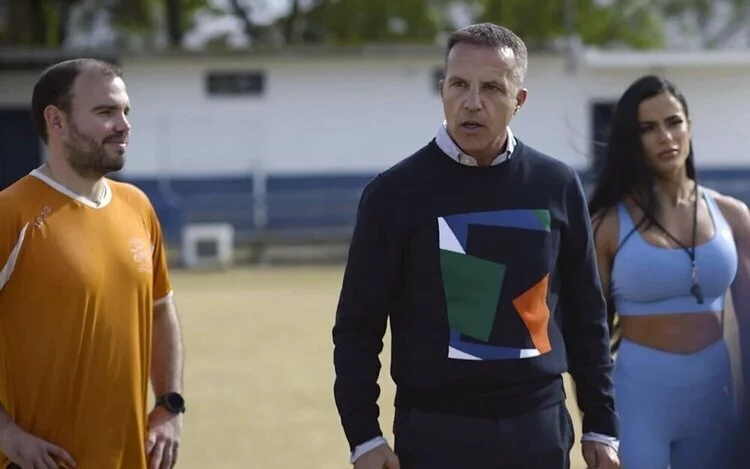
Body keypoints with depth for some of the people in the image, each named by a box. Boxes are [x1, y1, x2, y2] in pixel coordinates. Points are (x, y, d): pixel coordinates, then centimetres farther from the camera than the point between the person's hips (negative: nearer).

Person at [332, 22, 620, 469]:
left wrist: (601, 426, 9)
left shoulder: (557, 186, 4)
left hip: (541, 427, 3)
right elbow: (359, 325, -2)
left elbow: (586, 315, 11)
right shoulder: (395, 191, -3)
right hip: (435, 430, -2)